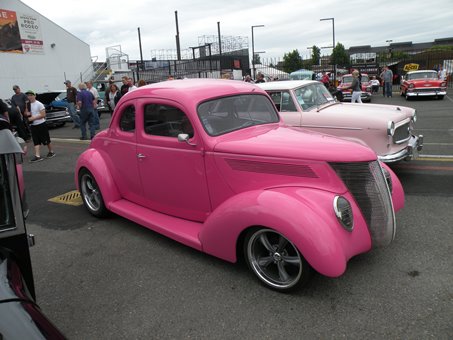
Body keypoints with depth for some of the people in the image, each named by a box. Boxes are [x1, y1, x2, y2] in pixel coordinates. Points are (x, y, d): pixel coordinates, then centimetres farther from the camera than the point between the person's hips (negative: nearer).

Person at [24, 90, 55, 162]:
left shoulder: (39, 104, -9)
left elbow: (43, 115, -14)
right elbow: (26, 114, 16)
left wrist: (33, 118, -18)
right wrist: (27, 114, -9)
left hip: (41, 124, -5)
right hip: (33, 125, 5)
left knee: (46, 140, 6)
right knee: (36, 141, -1)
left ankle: (51, 152, 23)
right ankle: (37, 156, -4)